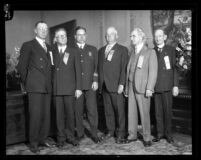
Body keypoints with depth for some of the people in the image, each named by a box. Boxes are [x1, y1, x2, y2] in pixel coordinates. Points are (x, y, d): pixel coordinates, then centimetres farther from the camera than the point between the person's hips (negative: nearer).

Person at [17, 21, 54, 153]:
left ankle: (43, 138, 21)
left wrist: (50, 82, 11)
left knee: (46, 114, 7)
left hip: (47, 87, 5)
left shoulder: (49, 48, 18)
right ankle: (33, 142, 8)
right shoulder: (28, 46, 2)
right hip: (35, 87, -5)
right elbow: (21, 66, 0)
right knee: (35, 114, -4)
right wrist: (27, 83, 0)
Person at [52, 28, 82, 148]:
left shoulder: (73, 52, 9)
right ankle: (61, 137, 16)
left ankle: (70, 136, 17)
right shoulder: (52, 52, 10)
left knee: (70, 113, 4)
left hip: (70, 88, 0)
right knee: (59, 114, 4)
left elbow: (78, 71, 4)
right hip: (56, 88, 0)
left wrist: (78, 88, -2)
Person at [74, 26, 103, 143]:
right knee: (78, 111, 3)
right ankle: (80, 134, 15)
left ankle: (94, 134, 6)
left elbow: (96, 66, 9)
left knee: (92, 110, -3)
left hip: (90, 85, 1)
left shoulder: (93, 49, 15)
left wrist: (95, 80, -3)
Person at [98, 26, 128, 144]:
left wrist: (121, 84, -14)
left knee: (119, 110, 0)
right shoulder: (101, 50, 17)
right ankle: (111, 131, 22)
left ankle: (120, 134, 10)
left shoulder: (123, 50, 2)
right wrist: (100, 83, 7)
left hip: (116, 86, -4)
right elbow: (99, 67, 15)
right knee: (108, 110, 10)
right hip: (104, 85, 5)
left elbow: (124, 68, -6)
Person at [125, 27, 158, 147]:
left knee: (144, 113, 0)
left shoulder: (150, 52, -2)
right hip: (131, 87, 5)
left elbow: (153, 72, -8)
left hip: (142, 88, -5)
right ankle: (132, 135, 19)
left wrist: (149, 88, -16)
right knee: (131, 112, 7)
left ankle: (147, 138, 12)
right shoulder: (132, 52, 16)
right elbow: (129, 70, 15)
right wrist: (127, 87, 11)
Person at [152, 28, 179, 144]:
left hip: (167, 86, -2)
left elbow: (175, 68, 2)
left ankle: (168, 133, 16)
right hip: (155, 86, 2)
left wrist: (175, 85, -5)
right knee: (158, 111, 5)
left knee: (167, 111, 2)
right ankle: (160, 133, 16)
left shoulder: (171, 50, 6)